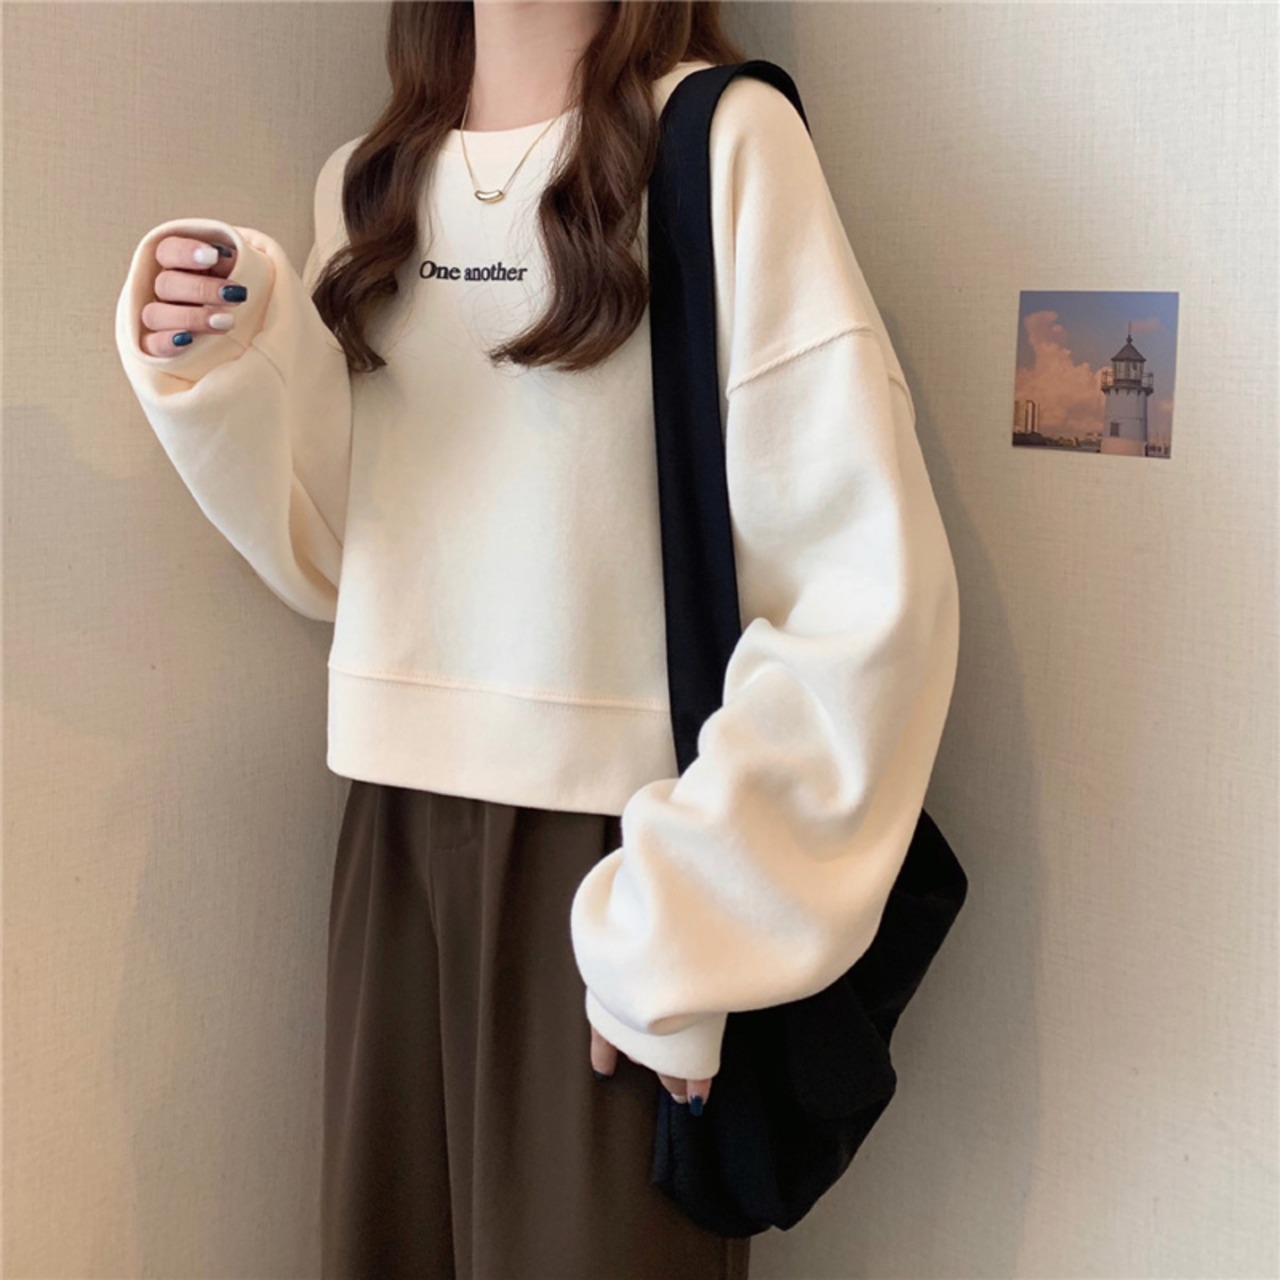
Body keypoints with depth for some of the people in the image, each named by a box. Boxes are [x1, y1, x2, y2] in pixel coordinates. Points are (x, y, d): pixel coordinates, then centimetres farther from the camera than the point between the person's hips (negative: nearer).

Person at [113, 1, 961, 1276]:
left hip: (620, 840, -5)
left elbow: (872, 582, -15)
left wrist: (692, 919, -15)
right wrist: (221, 370, -6)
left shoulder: (721, 141, -9)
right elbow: (333, 557, 11)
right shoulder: (365, 181, 9)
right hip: (401, 828, 5)